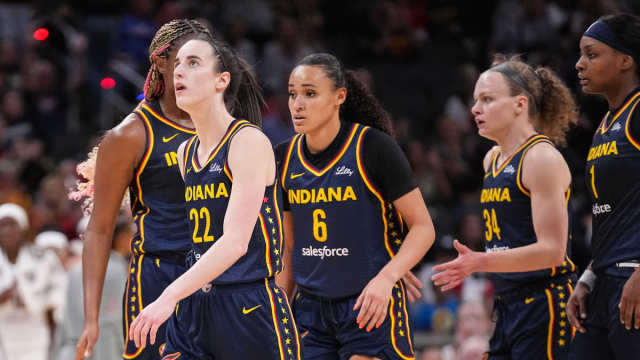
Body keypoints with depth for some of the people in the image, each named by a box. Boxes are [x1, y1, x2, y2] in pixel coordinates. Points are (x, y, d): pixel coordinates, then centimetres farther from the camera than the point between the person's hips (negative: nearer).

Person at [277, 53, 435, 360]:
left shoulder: (373, 147, -10)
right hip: (311, 309, 5)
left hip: (371, 309, -5)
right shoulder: (285, 157, 6)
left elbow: (423, 227, -8)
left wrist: (386, 278, -23)